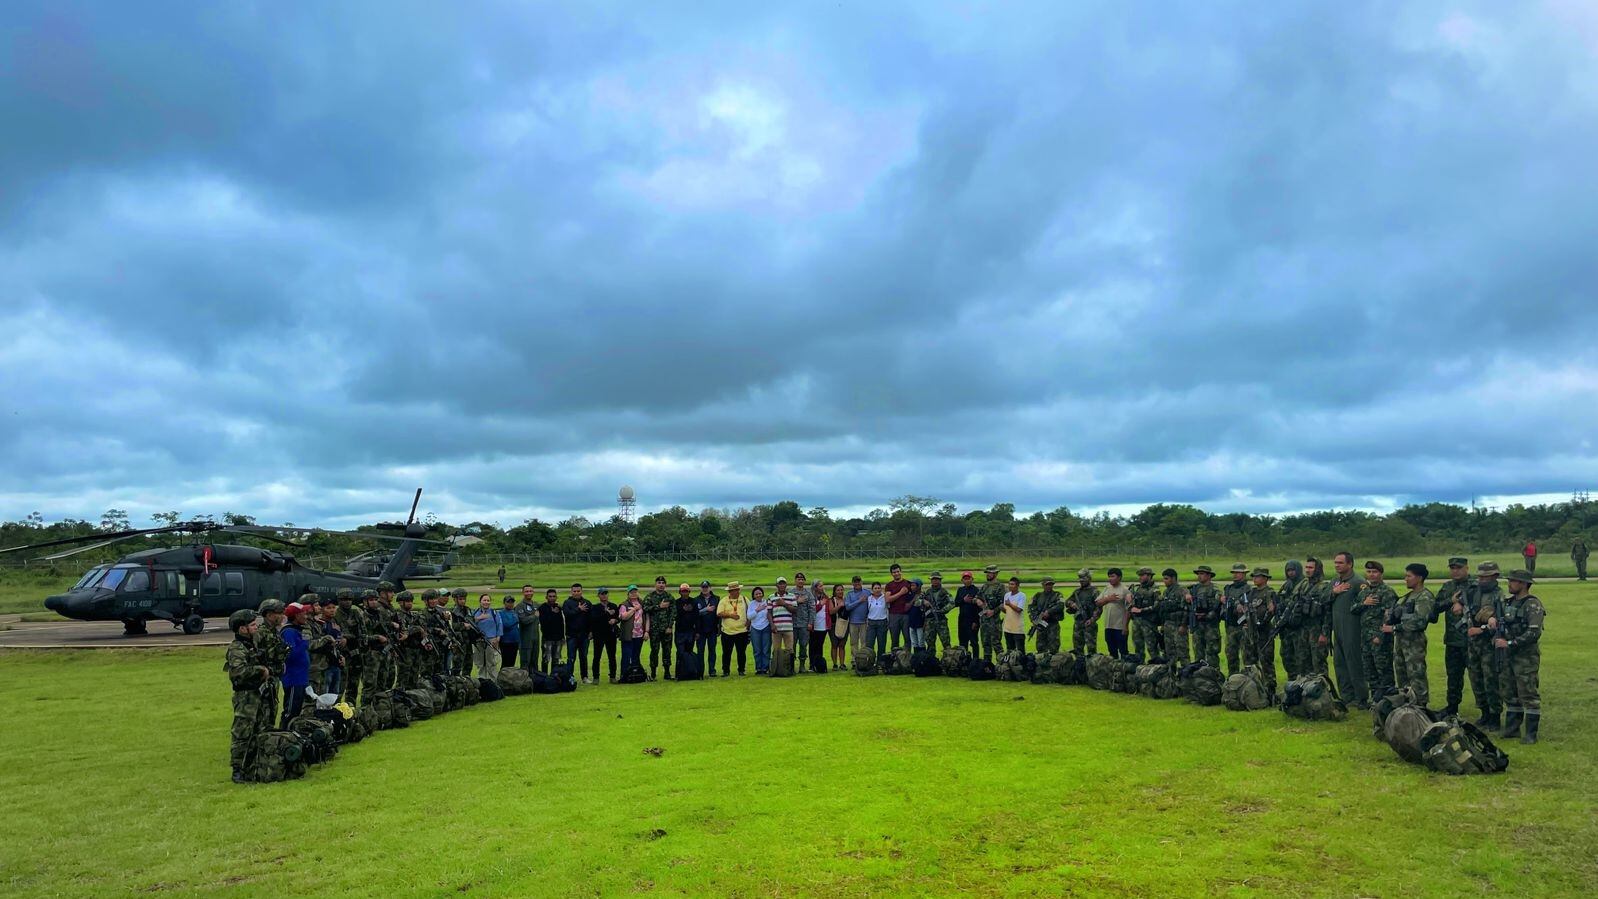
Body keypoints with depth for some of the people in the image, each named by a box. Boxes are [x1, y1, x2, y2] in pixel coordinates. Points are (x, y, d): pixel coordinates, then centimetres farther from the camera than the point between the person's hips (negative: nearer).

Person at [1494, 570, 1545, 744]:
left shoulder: (1532, 605, -13)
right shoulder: (1509, 603, 12)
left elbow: (1534, 633, -22)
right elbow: (1501, 626, 25)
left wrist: (1509, 643, -19)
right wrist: (1493, 619, 3)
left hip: (1526, 657, -8)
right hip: (1508, 657, 8)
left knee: (1528, 695, -4)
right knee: (1509, 694, 13)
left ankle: (1531, 734, 2)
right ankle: (1512, 729, 23)